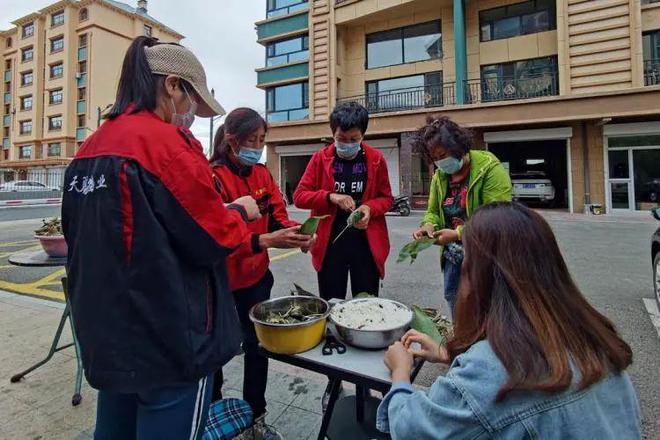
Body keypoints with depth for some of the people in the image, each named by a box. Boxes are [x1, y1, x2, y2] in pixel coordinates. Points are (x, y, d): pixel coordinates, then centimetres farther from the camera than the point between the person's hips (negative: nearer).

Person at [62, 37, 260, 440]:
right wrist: (241, 213, 3)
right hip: (169, 337, -8)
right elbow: (214, 240, -18)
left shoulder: (92, 147, 8)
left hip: (107, 331, 9)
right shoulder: (167, 142, -18)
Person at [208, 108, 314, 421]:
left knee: (257, 345, 14)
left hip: (257, 277, 5)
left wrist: (295, 231, -18)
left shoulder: (262, 173, 3)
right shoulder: (214, 177, -18)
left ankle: (256, 416, 36)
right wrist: (266, 241, -36)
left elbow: (277, 216, 3)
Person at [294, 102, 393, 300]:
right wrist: (330, 197, -19)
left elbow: (386, 198, 7)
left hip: (367, 243, 1)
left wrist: (370, 208, -15)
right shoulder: (320, 158, -2)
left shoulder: (376, 159, 0)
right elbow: (299, 196, -3)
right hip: (329, 243, 0)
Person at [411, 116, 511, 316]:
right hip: (453, 258, 6)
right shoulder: (439, 176, 5)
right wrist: (429, 226, -10)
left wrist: (458, 234, -26)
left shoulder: (490, 168, -16)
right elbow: (433, 211, 12)